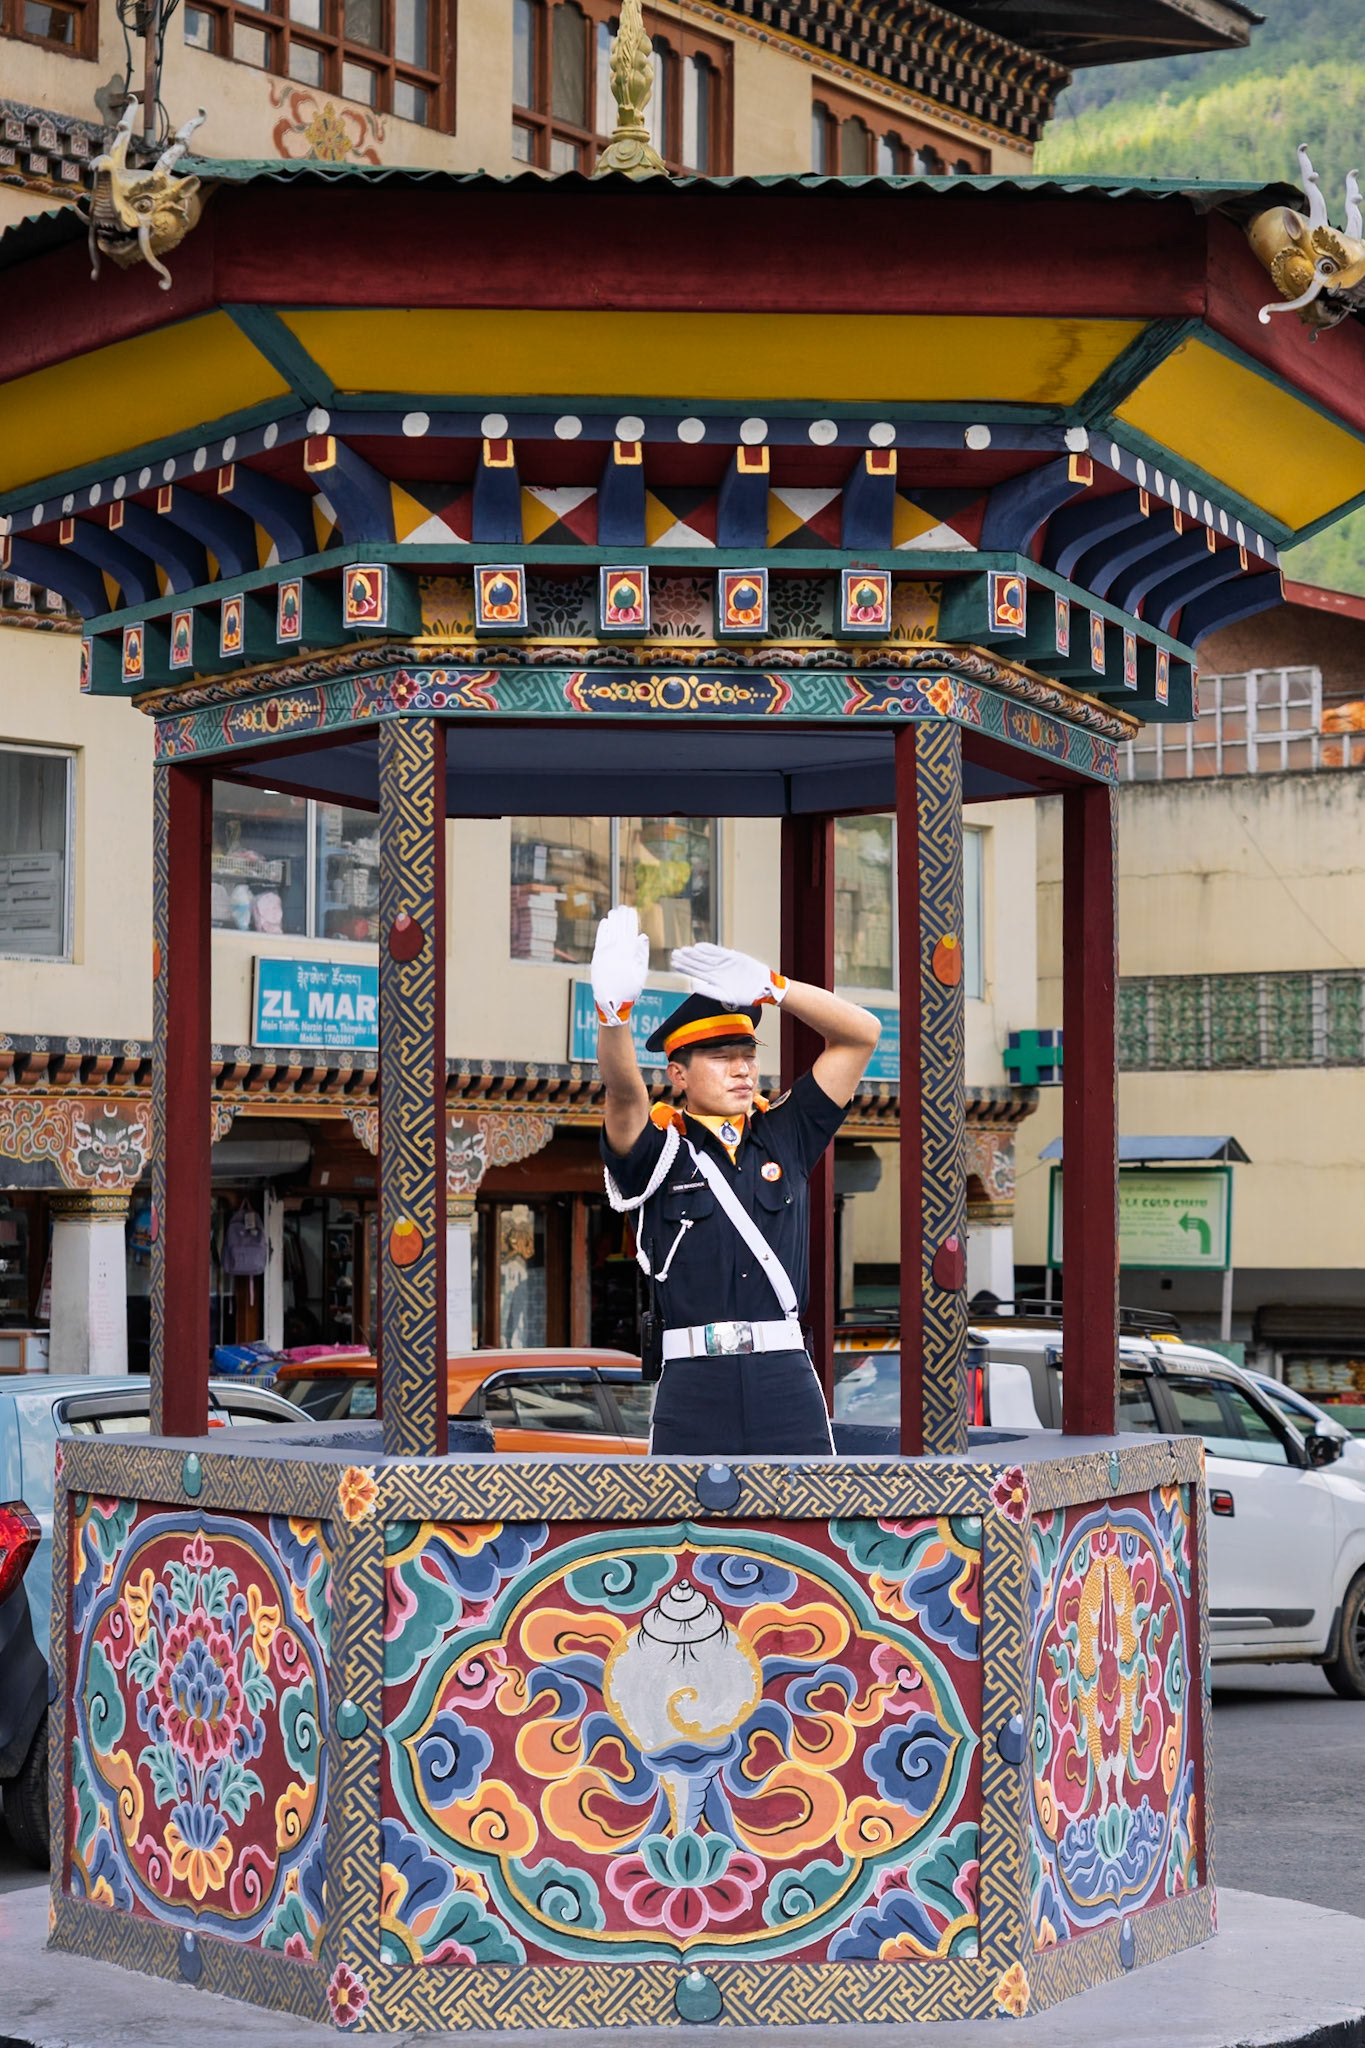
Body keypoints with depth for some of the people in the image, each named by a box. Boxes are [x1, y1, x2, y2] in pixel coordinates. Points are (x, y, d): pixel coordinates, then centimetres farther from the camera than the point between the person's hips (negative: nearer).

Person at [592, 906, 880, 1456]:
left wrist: (768, 986, -4)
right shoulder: (657, 1151, 5)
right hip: (693, 1387, -2)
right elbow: (623, 1091, -16)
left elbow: (860, 1032, 10)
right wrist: (613, 1009, -36)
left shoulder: (785, 1136, 14)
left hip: (786, 1383, 2)